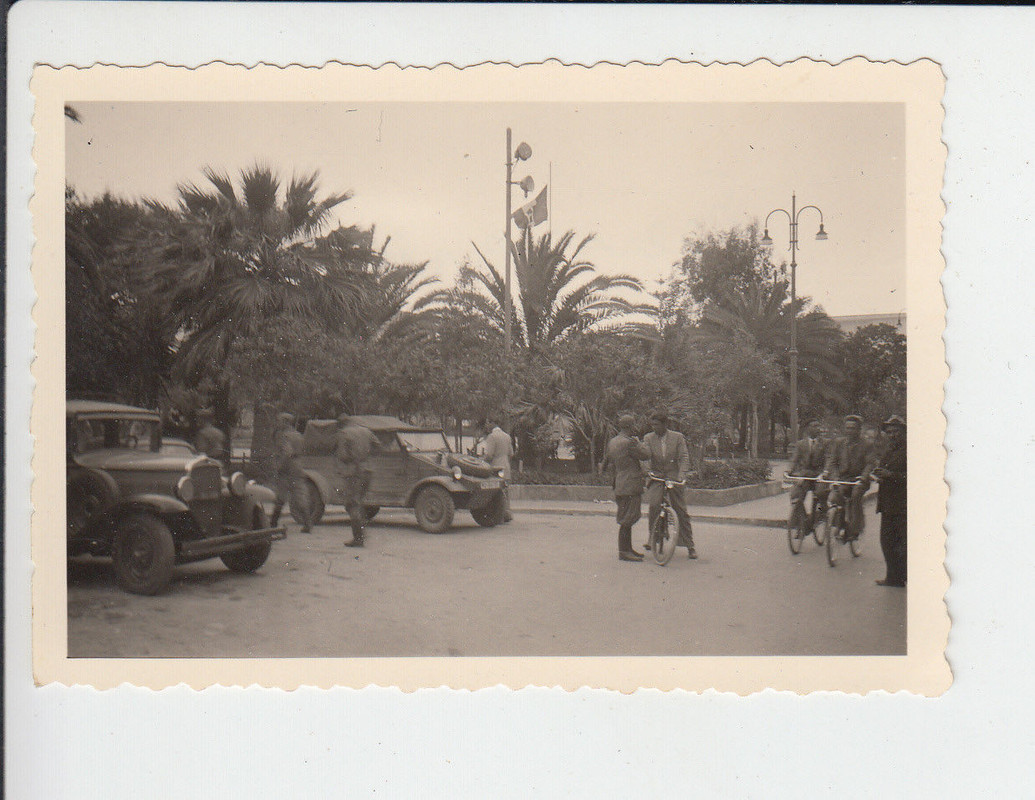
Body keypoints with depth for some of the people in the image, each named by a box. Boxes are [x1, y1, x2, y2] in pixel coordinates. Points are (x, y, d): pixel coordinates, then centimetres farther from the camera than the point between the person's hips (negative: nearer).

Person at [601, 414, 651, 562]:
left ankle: (628, 549, 24)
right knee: (627, 520, -6)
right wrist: (638, 442, 4)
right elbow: (646, 455, -11)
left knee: (627, 520, 16)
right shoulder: (627, 442, -17)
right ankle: (623, 552, -3)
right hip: (630, 487, -10)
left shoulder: (612, 442, 12)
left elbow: (606, 462, 22)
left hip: (620, 485, 10)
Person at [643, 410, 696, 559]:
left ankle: (690, 546, 7)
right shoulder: (648, 438, 5)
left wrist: (681, 476, -20)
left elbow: (684, 457, -5)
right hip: (656, 477, 1)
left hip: (674, 477, -1)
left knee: (681, 512, -1)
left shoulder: (677, 437, 2)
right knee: (653, 505, -17)